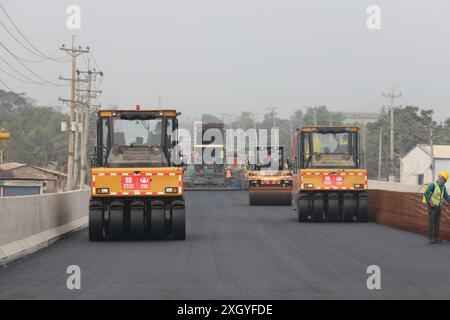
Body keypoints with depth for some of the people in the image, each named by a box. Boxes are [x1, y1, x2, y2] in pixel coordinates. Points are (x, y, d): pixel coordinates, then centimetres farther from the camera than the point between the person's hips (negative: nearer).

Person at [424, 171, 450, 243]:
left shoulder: (443, 187, 6)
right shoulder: (433, 185, -16)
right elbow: (426, 194, -24)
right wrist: (430, 203, -25)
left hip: (439, 207, 7)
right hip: (432, 207, -7)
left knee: (437, 223, 7)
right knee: (431, 222, -6)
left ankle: (436, 238, 13)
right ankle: (431, 238, -3)